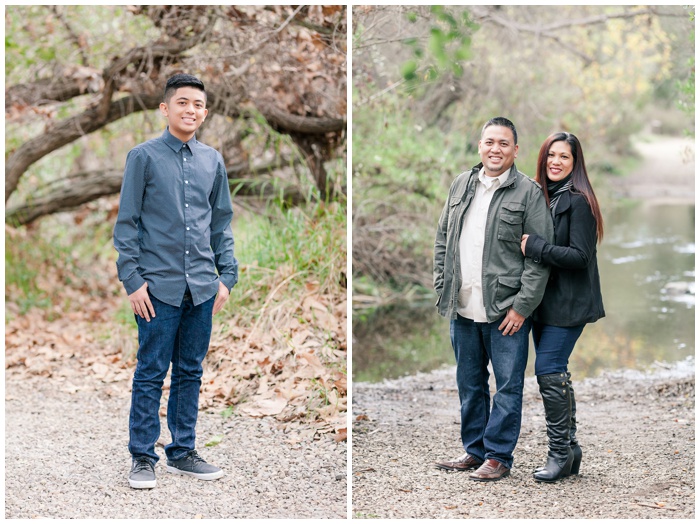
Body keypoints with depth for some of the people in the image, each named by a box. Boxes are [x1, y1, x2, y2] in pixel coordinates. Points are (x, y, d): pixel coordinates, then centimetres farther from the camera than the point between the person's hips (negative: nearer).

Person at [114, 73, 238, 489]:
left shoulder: (213, 161, 11)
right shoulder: (144, 157, -2)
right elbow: (127, 223, -2)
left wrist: (227, 275, 9)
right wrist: (133, 280, -8)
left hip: (202, 287, 4)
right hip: (159, 285, -4)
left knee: (190, 373, 11)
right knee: (151, 374, 0)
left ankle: (182, 452, 21)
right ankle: (143, 458, 9)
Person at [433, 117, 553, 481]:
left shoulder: (528, 192, -4)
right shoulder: (461, 185, 13)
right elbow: (443, 237, 20)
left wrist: (522, 306, -13)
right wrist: (442, 284, 10)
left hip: (505, 310, -5)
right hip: (463, 309, 6)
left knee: (507, 386, 1)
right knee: (469, 383, 14)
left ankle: (498, 456, 11)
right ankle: (474, 450, 26)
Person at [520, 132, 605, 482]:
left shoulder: (577, 201, -11)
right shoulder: (541, 196, 13)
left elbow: (580, 256, -18)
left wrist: (533, 246, -18)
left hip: (568, 303, -8)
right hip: (544, 301, 8)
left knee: (548, 370, -12)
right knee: (555, 374, 10)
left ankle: (560, 451, -1)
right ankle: (569, 449, 19)